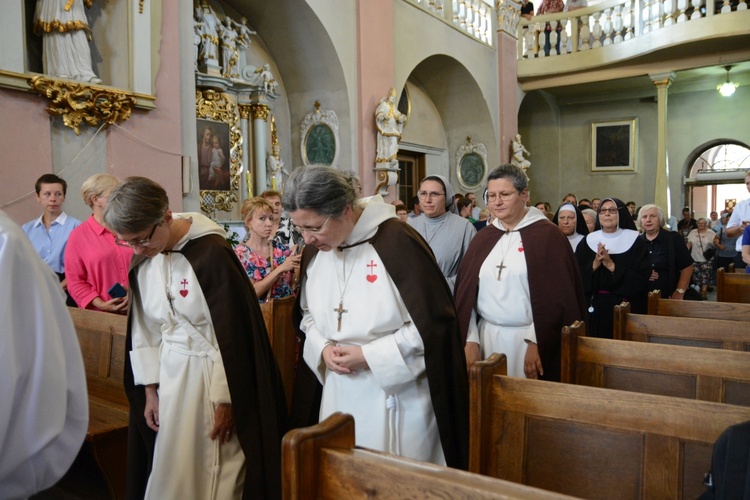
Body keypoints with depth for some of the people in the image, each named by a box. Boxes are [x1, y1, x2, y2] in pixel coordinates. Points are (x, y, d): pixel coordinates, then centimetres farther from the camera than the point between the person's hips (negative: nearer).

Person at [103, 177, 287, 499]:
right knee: (169, 471, 18)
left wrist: (226, 400, -13)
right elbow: (144, 327, 7)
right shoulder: (142, 260, 0)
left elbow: (233, 334, -18)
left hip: (213, 375, -6)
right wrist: (149, 389, 6)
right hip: (169, 375, 6)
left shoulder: (211, 254, -21)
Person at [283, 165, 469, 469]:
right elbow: (307, 314, 14)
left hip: (397, 393, -5)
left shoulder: (396, 242, -19)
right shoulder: (314, 252, 1)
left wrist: (369, 355, -18)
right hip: (337, 394, 5)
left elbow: (435, 321, -16)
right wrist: (322, 348, -6)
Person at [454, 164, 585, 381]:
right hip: (486, 338, 4)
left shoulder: (548, 235, -5)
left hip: (526, 339, -4)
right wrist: (470, 340, -2)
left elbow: (558, 296, -10)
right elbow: (465, 292, 5)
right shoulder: (483, 237, 8)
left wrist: (536, 342, -14)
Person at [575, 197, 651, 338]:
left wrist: (612, 266, -19)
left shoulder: (635, 242, -2)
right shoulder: (588, 241, 5)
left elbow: (642, 279, -10)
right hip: (594, 309, 2)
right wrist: (594, 265, -17)